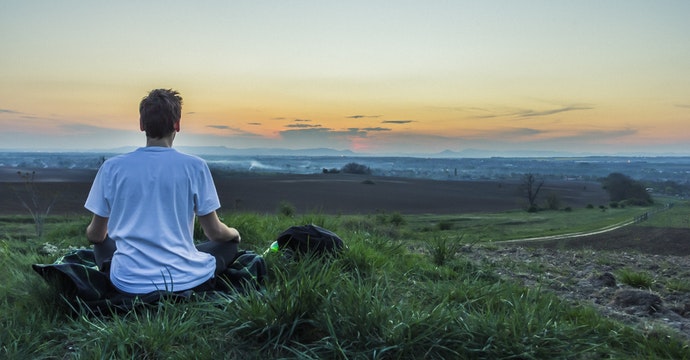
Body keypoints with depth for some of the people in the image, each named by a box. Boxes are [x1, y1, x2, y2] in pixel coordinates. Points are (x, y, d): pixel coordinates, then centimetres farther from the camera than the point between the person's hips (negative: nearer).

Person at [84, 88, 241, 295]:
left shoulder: (112, 167, -2)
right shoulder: (194, 167, -8)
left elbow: (95, 235, 8)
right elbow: (214, 232, -1)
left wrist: (92, 233, 33)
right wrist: (234, 233, 22)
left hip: (129, 283, 2)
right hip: (185, 280, -2)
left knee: (102, 244, 33)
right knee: (230, 243, 24)